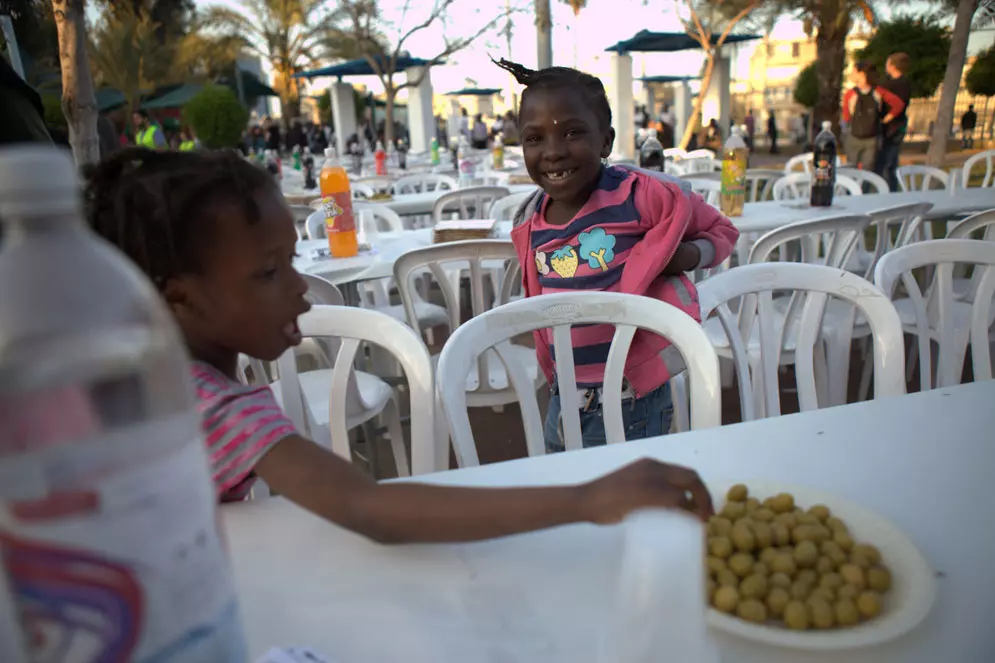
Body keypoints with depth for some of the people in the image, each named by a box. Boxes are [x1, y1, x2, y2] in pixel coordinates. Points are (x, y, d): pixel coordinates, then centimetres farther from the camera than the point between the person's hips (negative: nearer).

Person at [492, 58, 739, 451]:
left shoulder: (642, 196, -15)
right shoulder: (528, 224, -1)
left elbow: (722, 231, 0)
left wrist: (684, 256, -20)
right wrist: (555, 379, 4)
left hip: (631, 407, -5)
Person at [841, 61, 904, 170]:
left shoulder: (878, 92, -3)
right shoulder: (849, 94, -7)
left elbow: (899, 103, 6)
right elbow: (846, 117, 3)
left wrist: (886, 118, 6)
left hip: (872, 139, 1)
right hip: (854, 138, -1)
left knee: (868, 170, 4)